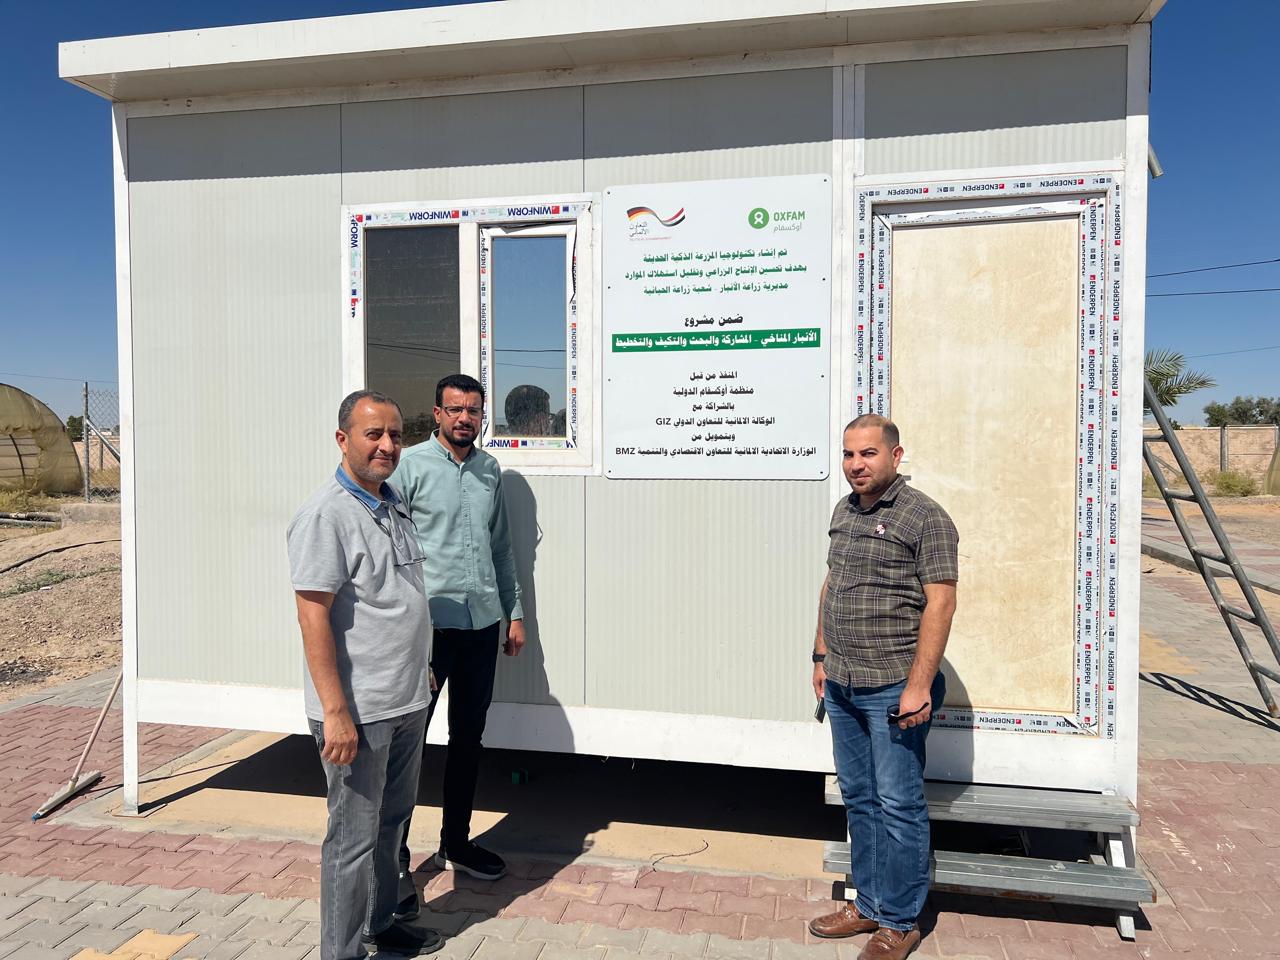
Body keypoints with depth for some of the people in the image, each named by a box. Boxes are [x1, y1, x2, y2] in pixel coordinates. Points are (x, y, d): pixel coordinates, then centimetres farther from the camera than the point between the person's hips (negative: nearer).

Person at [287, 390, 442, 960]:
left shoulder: (394, 506, 10)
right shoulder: (326, 514, -17)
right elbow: (313, 616, -21)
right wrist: (336, 712, -23)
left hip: (407, 701, 8)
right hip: (359, 711, -8)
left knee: (390, 822, 22)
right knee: (354, 838, 5)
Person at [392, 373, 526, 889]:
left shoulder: (489, 470, 12)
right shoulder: (410, 466, -5)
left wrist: (514, 612, 15)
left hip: (482, 623, 6)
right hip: (428, 623, -5)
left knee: (469, 736, 14)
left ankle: (456, 843, 30)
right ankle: (395, 859, 15)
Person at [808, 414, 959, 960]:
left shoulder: (924, 518, -11)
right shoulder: (844, 511, 11)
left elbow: (940, 604, -16)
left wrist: (919, 685, -19)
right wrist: (822, 656, 17)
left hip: (892, 687, -7)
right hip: (842, 685, 7)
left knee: (898, 806, 3)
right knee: (858, 799, 17)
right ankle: (868, 904, 31)